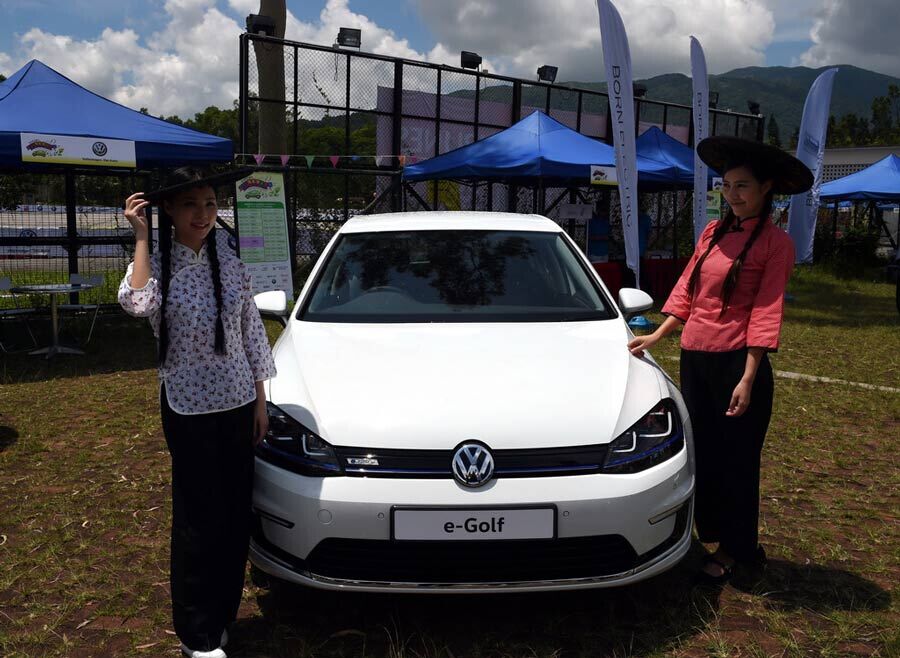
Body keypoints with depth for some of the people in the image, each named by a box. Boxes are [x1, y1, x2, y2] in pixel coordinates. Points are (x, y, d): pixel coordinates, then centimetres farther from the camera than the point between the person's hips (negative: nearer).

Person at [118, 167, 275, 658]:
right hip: (188, 409, -4)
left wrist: (260, 400, 7)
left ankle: (222, 616, 30)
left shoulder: (230, 264, 4)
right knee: (199, 518, 4)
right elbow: (138, 303, -31)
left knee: (235, 514, 11)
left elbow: (251, 332, 8)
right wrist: (141, 237, -22)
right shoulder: (156, 265, -7)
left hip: (238, 403, 4)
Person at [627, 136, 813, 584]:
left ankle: (734, 551, 26)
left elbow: (766, 313, -12)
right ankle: (710, 532, 34)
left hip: (736, 361, -6)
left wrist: (748, 379, -17)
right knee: (701, 451, 16)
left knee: (735, 460, 7)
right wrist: (657, 336, 5)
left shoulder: (775, 243, -8)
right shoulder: (712, 233, 10)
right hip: (694, 357, 6)